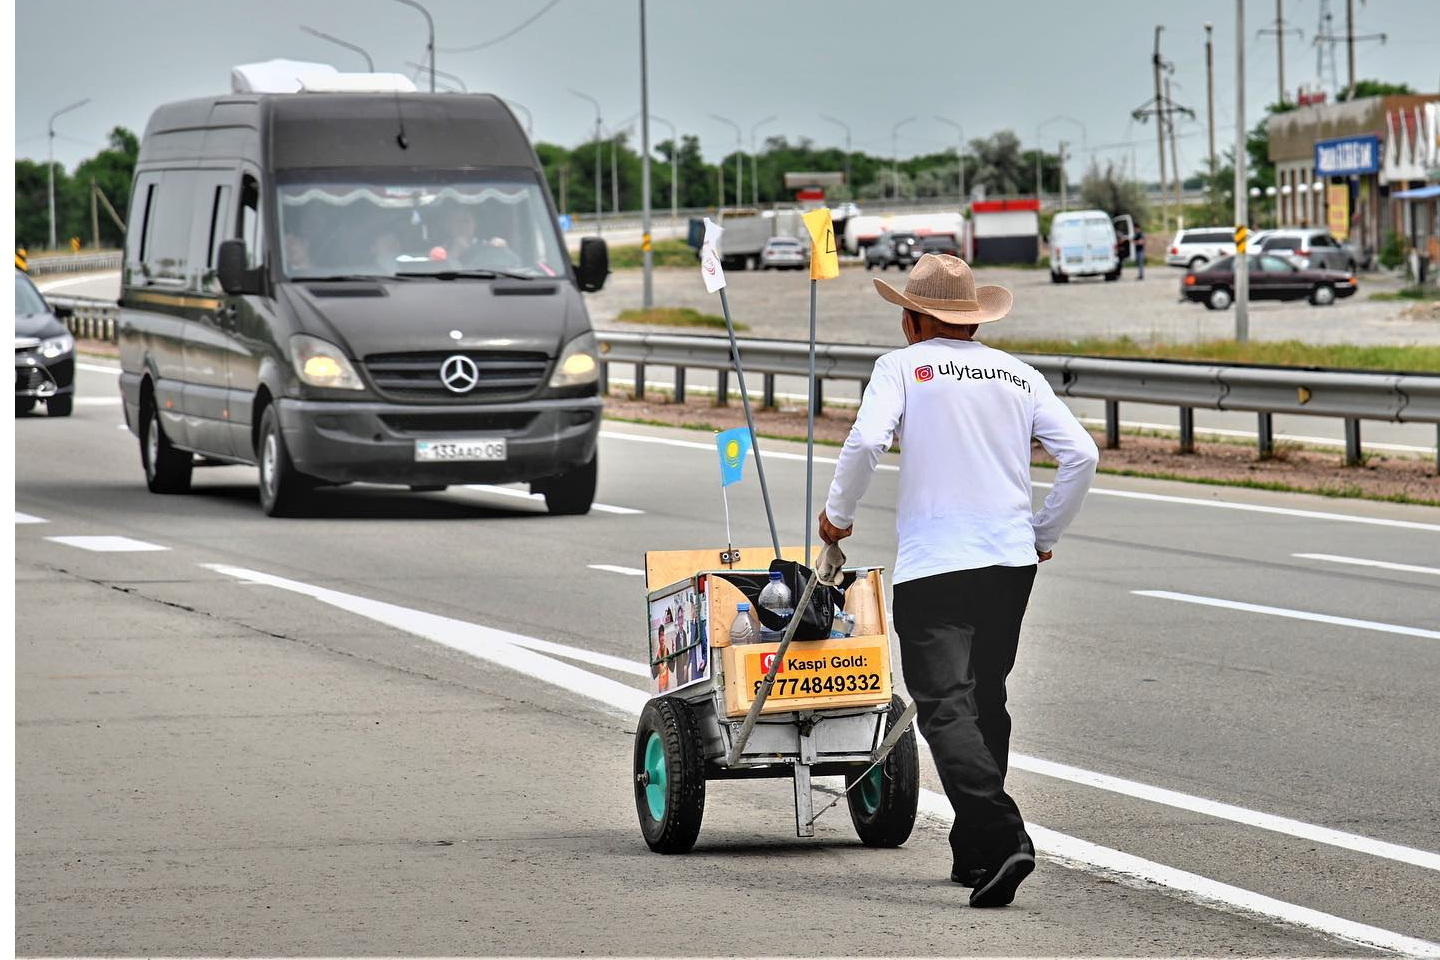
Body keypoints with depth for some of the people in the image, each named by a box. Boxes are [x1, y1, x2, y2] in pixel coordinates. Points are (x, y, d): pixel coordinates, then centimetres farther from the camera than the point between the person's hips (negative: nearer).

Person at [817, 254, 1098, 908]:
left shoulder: (903, 366, 1)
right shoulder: (1019, 376, 13)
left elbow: (866, 442, -15)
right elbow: (1081, 455, 5)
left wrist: (838, 515, 1)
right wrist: (1045, 534, 17)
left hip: (933, 565, -5)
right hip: (1013, 561, 5)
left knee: (945, 707, -10)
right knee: (986, 702, 17)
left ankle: (1001, 837, -28)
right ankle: (974, 853, 21)